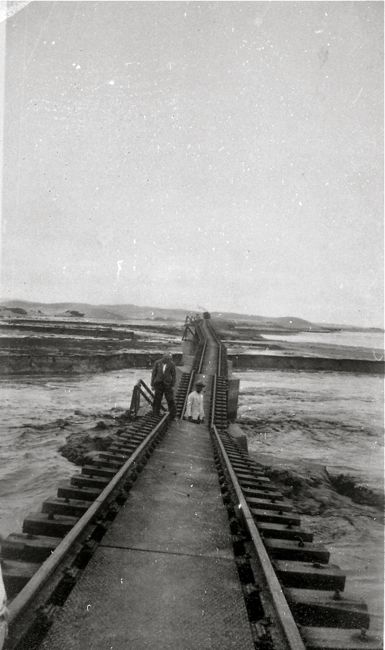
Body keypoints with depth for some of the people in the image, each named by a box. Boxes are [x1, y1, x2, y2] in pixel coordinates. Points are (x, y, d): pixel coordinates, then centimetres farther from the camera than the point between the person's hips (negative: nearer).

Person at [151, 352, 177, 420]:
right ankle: (155, 416, 18)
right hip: (158, 384, 1)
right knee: (157, 400, 6)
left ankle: (173, 416, 9)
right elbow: (153, 374, 1)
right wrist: (152, 385, 1)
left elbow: (174, 375, -1)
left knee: (170, 401, -1)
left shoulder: (172, 364, -7)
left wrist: (172, 385, -5)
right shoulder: (157, 363, -5)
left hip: (167, 384, -1)